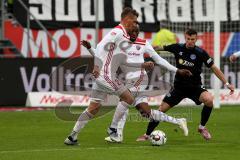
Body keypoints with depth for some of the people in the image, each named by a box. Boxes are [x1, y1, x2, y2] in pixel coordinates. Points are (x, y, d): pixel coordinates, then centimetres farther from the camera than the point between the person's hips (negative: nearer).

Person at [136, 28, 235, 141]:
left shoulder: (201, 53, -12)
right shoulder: (178, 48, -7)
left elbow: (213, 68, -8)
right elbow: (159, 48, 2)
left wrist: (226, 83, -11)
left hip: (195, 87, -2)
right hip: (179, 87, 2)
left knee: (209, 99, -30)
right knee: (162, 109, -4)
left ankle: (202, 127, -7)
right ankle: (147, 135, 13)